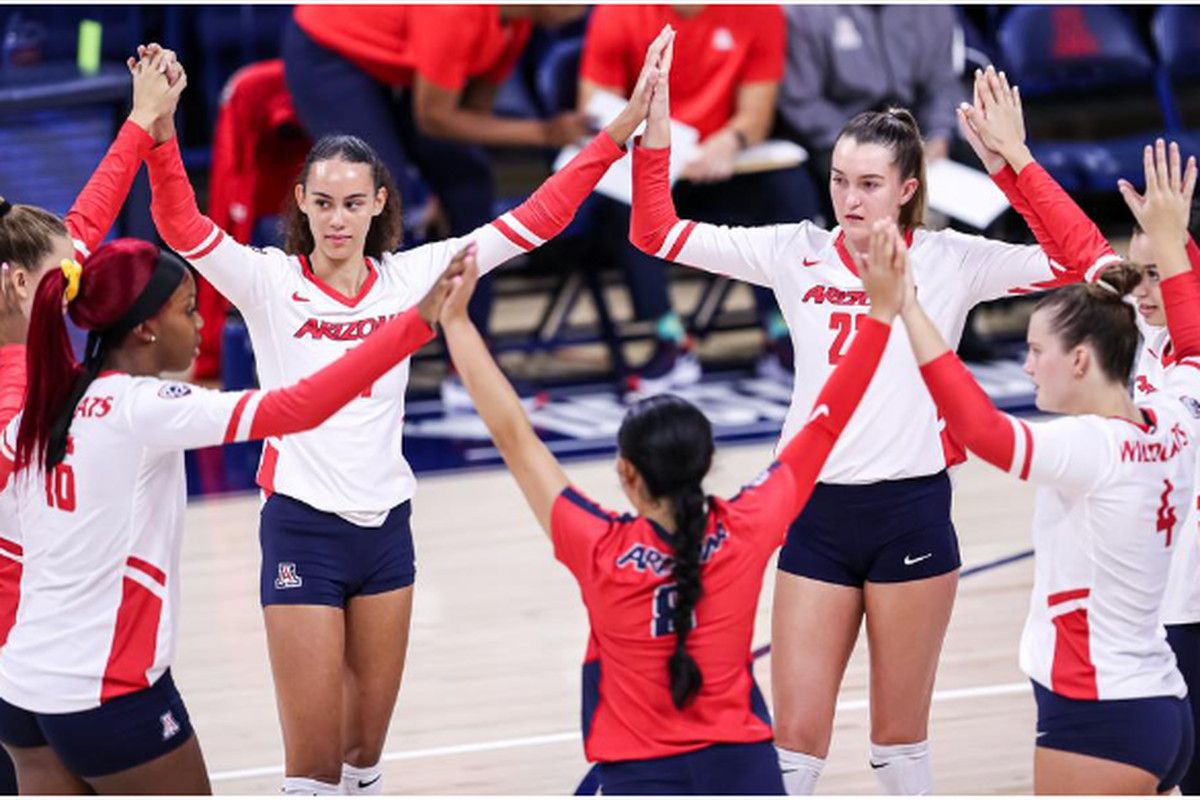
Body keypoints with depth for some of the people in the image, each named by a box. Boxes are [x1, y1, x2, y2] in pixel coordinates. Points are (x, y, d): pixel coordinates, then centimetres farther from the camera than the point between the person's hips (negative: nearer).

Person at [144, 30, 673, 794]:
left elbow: (534, 221, 2)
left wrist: (622, 128, -4)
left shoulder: (406, 277, 3)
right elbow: (181, 224, -22)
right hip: (304, 530, -4)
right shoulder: (270, 283, -6)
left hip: (385, 529, 4)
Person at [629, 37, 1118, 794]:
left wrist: (1017, 159, -25)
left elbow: (1088, 261, -14)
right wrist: (656, 121, -11)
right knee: (795, 737, 4)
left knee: (899, 738, 10)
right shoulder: (799, 254, 2)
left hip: (911, 515, -2)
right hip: (818, 513, 2)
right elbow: (658, 233, 2)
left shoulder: (948, 261, -5)